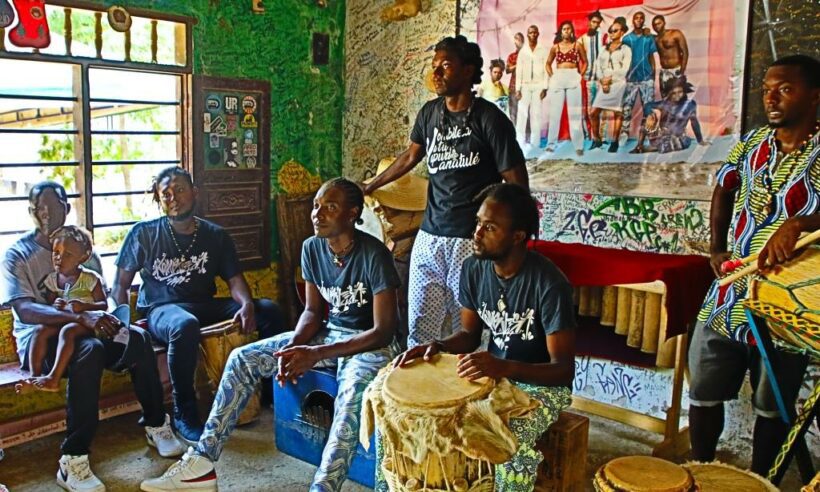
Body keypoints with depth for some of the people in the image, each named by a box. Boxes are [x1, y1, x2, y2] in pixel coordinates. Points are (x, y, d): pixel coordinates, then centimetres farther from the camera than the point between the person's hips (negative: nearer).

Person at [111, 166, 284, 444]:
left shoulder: (216, 236, 9)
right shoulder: (144, 233, 1)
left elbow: (234, 280, 2)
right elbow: (121, 284, 4)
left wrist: (246, 304, -20)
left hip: (206, 306, 4)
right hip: (160, 310, -4)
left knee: (269, 311, -17)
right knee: (186, 325, -41)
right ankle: (184, 413, -23)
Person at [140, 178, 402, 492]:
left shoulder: (374, 255, -23)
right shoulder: (312, 248, -3)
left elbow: (384, 331, -24)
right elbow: (313, 310, 5)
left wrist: (317, 354, -30)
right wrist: (294, 347, -16)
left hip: (370, 342, -6)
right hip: (329, 332, 6)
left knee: (353, 390, -41)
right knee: (243, 358, -4)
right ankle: (201, 462, 0)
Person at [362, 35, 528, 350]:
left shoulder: (490, 119, -7)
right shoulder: (429, 113, 9)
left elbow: (516, 184, -6)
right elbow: (411, 156, 26)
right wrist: (369, 187, 31)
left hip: (471, 241, -5)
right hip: (429, 238, 5)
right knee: (420, 330, 7)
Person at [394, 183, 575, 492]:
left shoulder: (549, 283, -25)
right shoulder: (473, 269, -7)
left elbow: (564, 369, -25)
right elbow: (470, 333, 6)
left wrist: (504, 367, -42)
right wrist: (439, 346, -16)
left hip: (541, 383, -5)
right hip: (490, 372, 6)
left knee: (513, 441, -34)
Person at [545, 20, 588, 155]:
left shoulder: (577, 45, 6)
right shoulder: (555, 47, 10)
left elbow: (585, 62, 13)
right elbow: (548, 63, 19)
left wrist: (580, 75, 0)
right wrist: (552, 77, 6)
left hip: (573, 79, -1)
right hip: (557, 79, 1)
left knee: (574, 112, -3)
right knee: (555, 112, 2)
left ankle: (578, 145, -3)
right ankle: (551, 144, 6)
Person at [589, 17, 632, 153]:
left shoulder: (625, 49, 5)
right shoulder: (604, 49, 18)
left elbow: (625, 69, -5)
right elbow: (598, 67, 9)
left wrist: (610, 78, -10)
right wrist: (602, 80, -8)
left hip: (618, 84, -4)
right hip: (603, 84, 4)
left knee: (617, 113, -3)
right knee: (593, 112, -4)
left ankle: (614, 142, 1)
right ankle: (596, 139, 9)